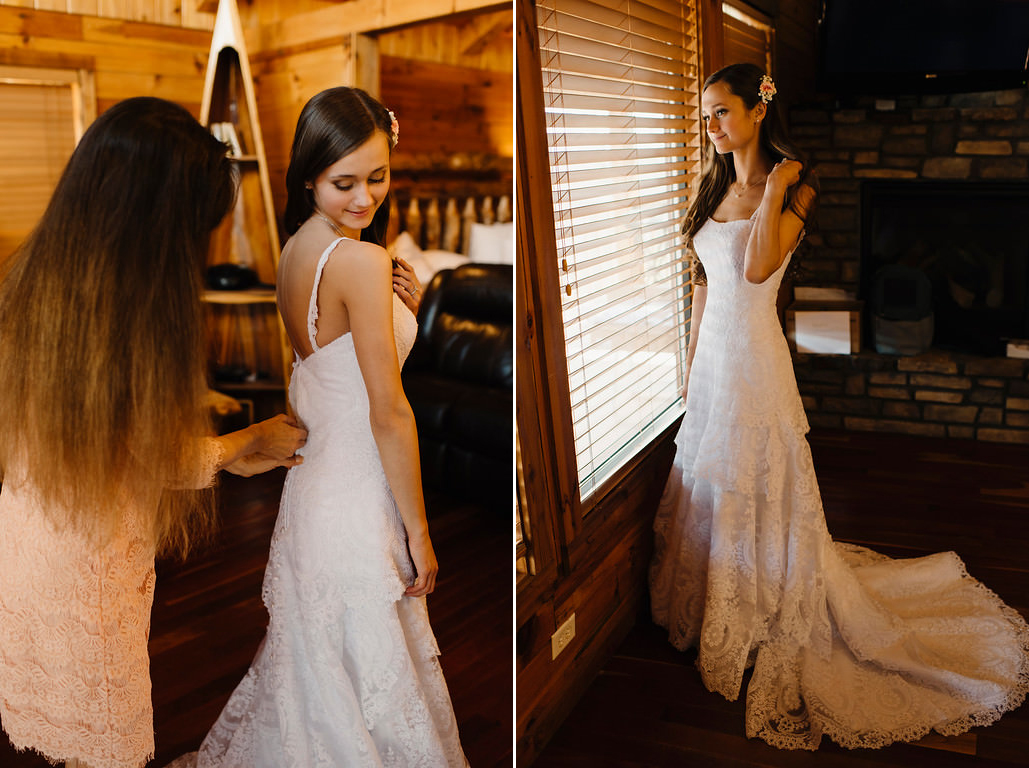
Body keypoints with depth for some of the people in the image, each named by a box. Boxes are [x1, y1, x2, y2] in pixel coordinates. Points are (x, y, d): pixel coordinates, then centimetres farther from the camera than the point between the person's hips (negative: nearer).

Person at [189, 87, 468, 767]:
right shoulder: (362, 259, -20)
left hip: (312, 486, 9)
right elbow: (389, 413, -19)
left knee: (313, 673, 26)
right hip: (357, 506, -9)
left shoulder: (295, 251, 6)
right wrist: (420, 532, -12)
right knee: (372, 690, 9)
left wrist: (401, 307, 1)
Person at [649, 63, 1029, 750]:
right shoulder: (716, 186, 10)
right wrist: (691, 360, 15)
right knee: (707, 484, 16)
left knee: (757, 491, 2)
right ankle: (716, 613, 36)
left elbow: (758, 268, -25)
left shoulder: (794, 186, -10)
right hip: (712, 351, 7)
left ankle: (766, 626, 20)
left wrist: (774, 188, -19)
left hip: (754, 357, -7)